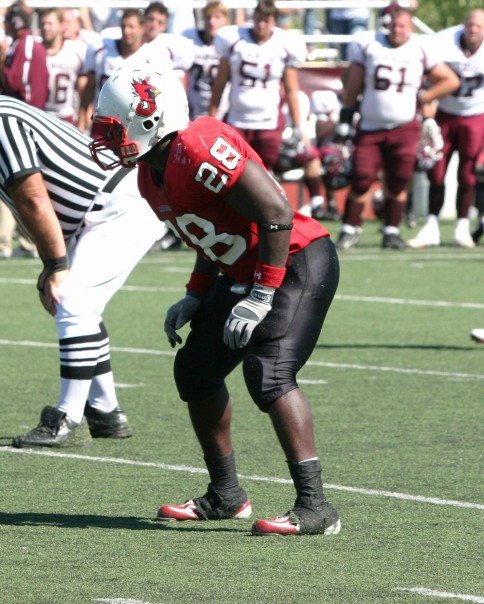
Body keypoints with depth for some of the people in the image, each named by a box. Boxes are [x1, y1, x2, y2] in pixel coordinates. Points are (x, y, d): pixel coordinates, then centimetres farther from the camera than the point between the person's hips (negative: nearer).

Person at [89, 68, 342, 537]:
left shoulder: (200, 149, -25)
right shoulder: (152, 172, 7)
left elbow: (277, 215, -26)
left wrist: (260, 299, -24)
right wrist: (195, 298, 14)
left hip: (297, 264, -11)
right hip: (244, 273, 11)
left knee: (268, 376, -23)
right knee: (196, 371, 13)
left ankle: (314, 507, -22)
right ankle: (225, 497, 26)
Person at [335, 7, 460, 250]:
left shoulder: (420, 51, -1)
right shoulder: (367, 44, 0)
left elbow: (451, 81, 7)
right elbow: (352, 85, 7)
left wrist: (422, 96, -2)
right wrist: (345, 118, 5)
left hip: (403, 128, 0)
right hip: (369, 128, 0)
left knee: (398, 182, 0)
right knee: (362, 179, -5)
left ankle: (392, 231, 11)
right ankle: (350, 228, 7)